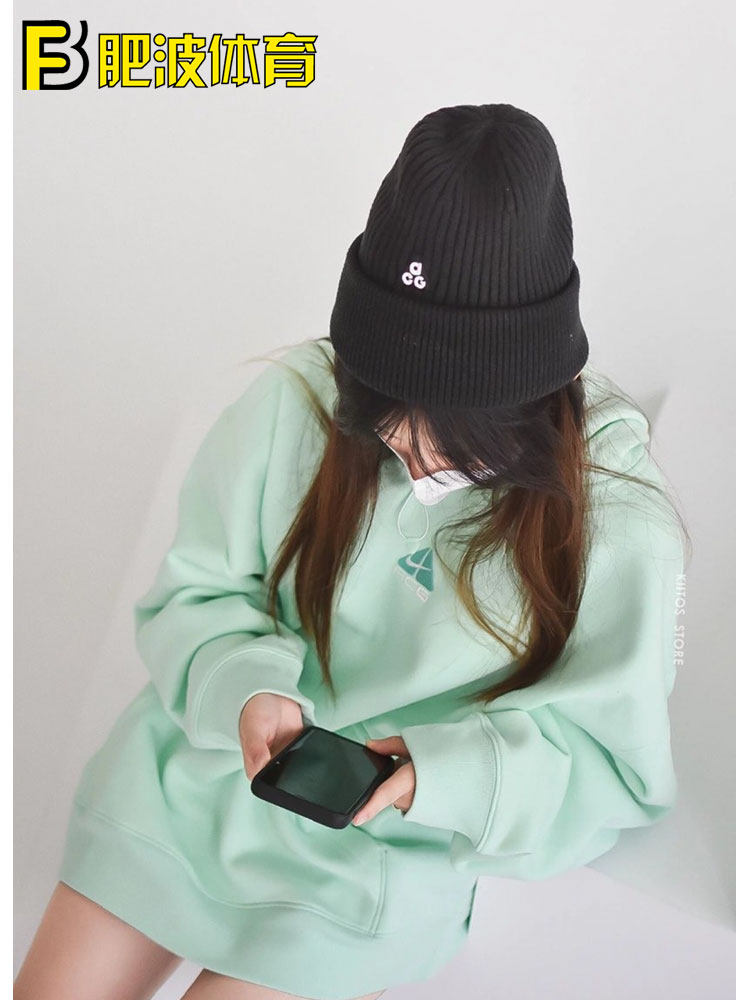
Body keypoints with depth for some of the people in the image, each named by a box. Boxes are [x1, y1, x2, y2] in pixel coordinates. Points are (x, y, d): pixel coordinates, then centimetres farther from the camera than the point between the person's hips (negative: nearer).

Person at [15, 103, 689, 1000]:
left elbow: (615, 763, -10)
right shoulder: (294, 397, -13)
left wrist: (436, 772, -26)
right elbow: (193, 595, -5)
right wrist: (246, 685, -26)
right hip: (198, 774, 2)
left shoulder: (616, 510, -16)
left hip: (392, 846, -1)